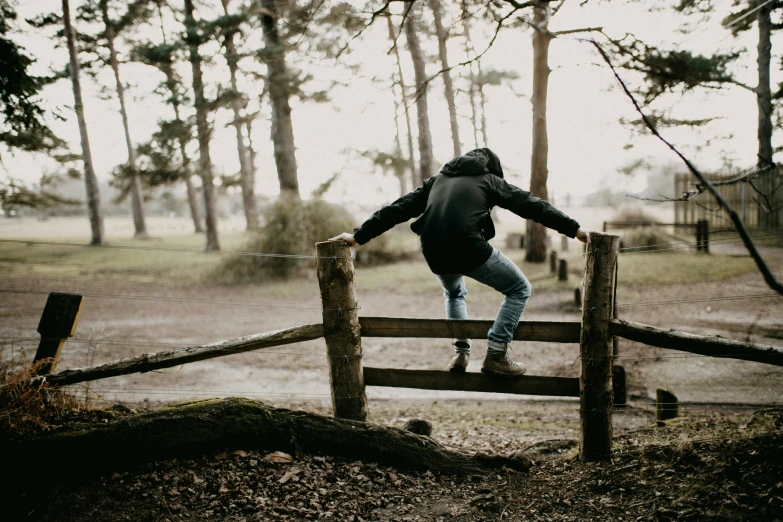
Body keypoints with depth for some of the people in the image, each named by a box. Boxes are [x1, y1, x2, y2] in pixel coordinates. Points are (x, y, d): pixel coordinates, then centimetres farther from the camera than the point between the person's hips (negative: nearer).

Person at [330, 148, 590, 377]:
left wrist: (359, 236, 25)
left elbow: (398, 209, 23)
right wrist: (574, 229, 9)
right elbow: (531, 205, 10)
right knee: (519, 289, 16)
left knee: (454, 293, 37)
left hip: (436, 256, 5)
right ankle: (496, 355, 5)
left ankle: (461, 352, 23)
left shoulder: (438, 179, 27)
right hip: (470, 250, -5)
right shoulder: (489, 180, 18)